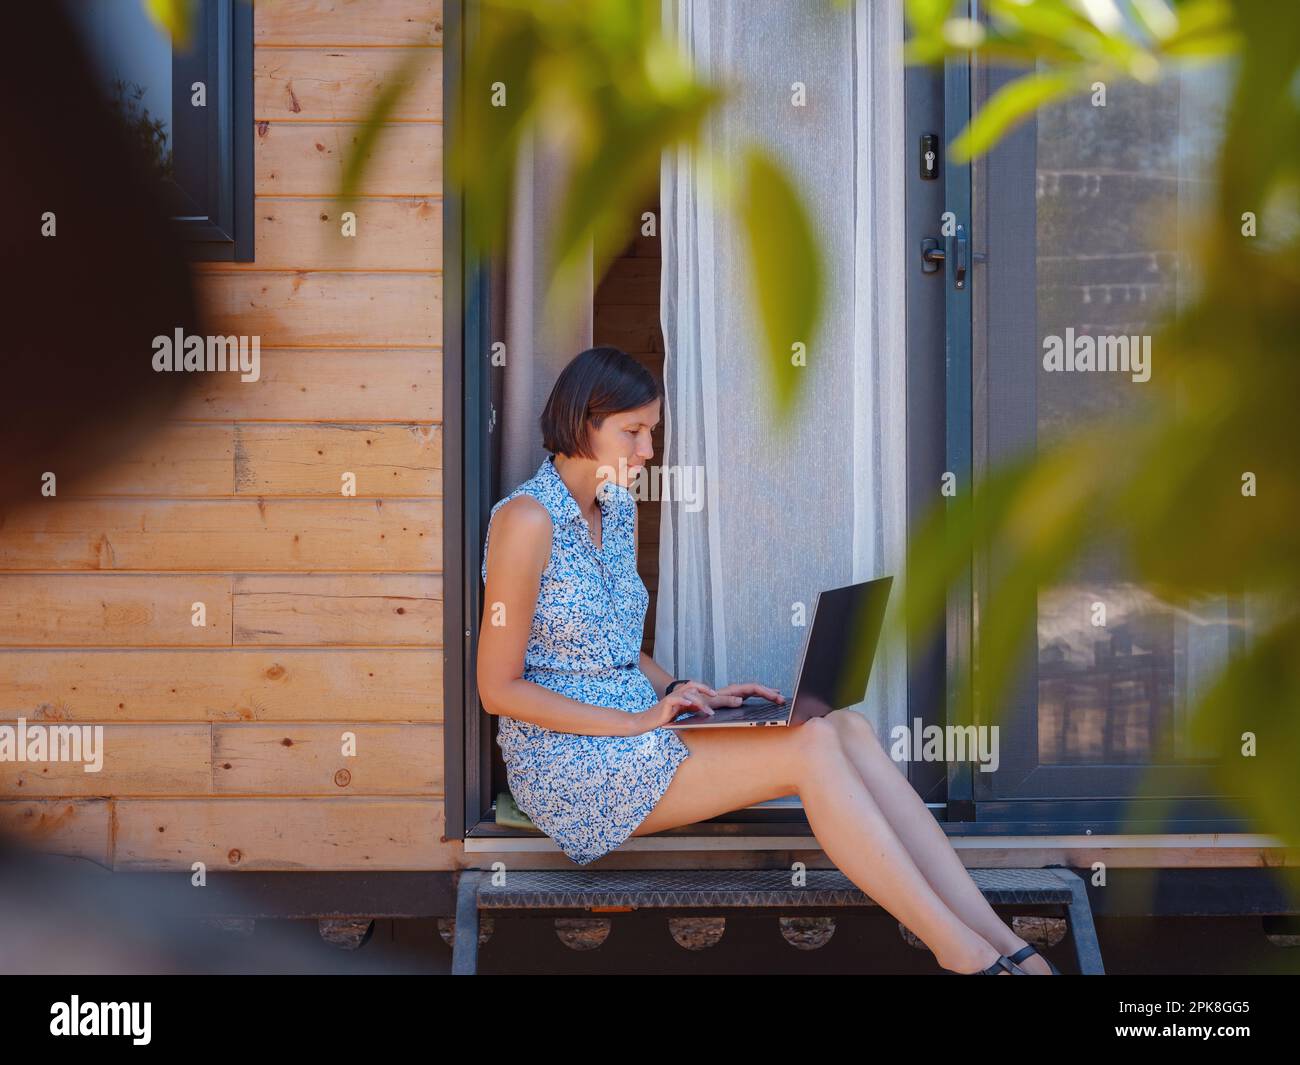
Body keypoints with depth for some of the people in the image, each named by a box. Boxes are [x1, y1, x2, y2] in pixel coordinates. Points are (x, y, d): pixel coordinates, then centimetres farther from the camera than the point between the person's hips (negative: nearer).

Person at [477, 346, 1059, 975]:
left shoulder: (618, 509, 14)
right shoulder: (527, 519, -13)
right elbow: (499, 689, -14)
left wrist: (687, 696, 2)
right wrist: (637, 723, -18)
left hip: (633, 727, 7)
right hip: (569, 763, -7)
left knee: (849, 728, -16)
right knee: (812, 748, -24)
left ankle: (1005, 947, -23)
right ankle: (964, 954, -23)